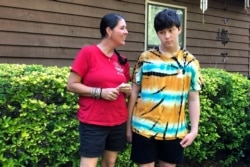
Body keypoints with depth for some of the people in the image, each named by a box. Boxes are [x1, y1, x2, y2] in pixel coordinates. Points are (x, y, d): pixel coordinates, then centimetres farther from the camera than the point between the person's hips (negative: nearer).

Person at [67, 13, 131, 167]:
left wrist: (127, 90, -4)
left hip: (118, 122, 6)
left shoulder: (122, 60, 8)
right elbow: (71, 85, -9)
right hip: (93, 122, -5)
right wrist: (100, 92, -18)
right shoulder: (88, 52, -9)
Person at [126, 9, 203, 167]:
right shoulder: (146, 58, -1)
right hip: (144, 127, -1)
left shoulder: (190, 62, 1)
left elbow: (194, 99, 4)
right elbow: (134, 93, 3)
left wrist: (194, 130, -2)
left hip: (175, 130, 1)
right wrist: (128, 125, 3)